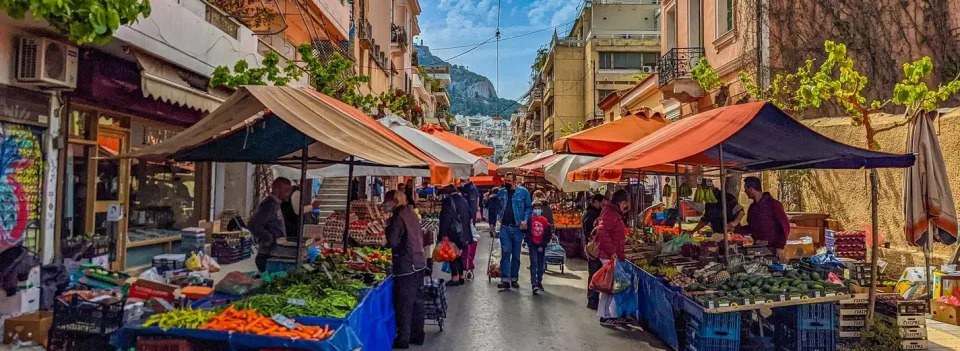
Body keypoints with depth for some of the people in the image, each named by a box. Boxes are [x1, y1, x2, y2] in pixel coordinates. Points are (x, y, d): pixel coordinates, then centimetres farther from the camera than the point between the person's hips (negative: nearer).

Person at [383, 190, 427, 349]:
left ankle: (403, 339, 8)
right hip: (419, 262, 9)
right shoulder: (410, 213, 11)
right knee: (416, 300, 16)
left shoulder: (398, 217, -15)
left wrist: (388, 226, -2)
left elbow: (392, 242, -18)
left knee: (403, 303, 0)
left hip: (406, 265, -9)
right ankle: (417, 335, 25)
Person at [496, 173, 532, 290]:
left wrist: (525, 220, -12)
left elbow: (529, 207, 0)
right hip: (505, 227, 1)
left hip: (517, 228, -1)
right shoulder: (501, 192, 6)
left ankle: (514, 279, 18)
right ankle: (505, 279, -4)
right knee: (505, 253, -4)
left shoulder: (523, 192, -2)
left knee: (516, 254, 8)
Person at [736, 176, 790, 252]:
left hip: (772, 249, -6)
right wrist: (735, 228, 4)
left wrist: (780, 246, -18)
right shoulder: (752, 207, 9)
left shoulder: (773, 204, -12)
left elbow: (785, 227, -12)